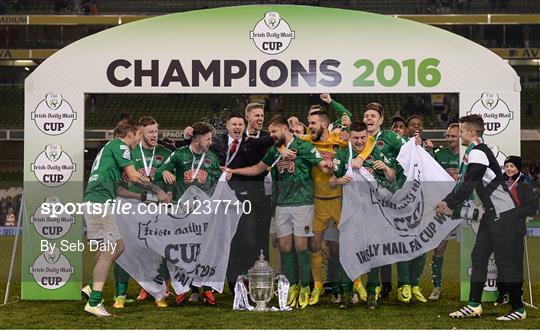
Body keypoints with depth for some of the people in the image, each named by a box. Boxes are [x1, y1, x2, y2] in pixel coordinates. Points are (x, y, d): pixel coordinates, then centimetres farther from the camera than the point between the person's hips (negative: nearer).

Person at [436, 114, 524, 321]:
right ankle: (474, 305, 12)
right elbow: (464, 184, 18)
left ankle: (518, 309, 0)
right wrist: (446, 202, 11)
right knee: (479, 256, 9)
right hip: (491, 212, 10)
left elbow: (469, 185, -21)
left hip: (502, 212, -10)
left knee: (505, 261, -7)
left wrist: (450, 206, -12)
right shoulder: (473, 152, 15)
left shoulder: (478, 152, -16)